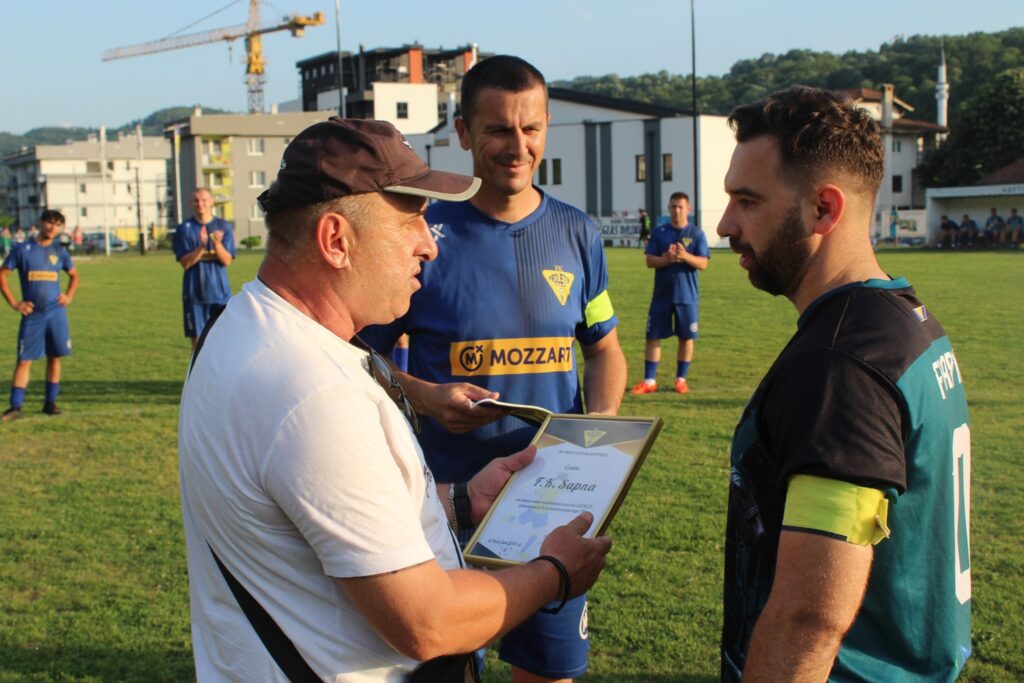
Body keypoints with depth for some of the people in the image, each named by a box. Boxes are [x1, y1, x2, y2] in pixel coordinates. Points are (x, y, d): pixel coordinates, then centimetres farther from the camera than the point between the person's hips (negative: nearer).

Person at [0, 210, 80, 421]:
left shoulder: (59, 251, 7)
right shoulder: (22, 249, -2)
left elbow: (74, 275, 22)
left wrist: (69, 296, 6)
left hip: (56, 313, 3)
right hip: (32, 314, -3)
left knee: (55, 357, 5)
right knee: (24, 360, -4)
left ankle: (50, 402, 15)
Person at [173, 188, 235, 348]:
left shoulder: (224, 227, 4)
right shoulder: (184, 229, 2)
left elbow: (227, 260, -3)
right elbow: (185, 262, -4)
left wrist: (217, 244, -22)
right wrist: (201, 247, -20)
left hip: (220, 293, 0)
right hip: (194, 294, 0)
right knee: (197, 340, 3)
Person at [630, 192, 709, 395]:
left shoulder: (697, 234, 1)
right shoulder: (659, 232, 5)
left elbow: (703, 263, -6)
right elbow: (650, 260, -1)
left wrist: (686, 256, -24)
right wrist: (666, 259, -20)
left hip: (687, 296, -1)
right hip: (661, 295, 1)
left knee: (686, 338, 5)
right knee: (653, 337, 1)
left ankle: (681, 379, 18)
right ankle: (649, 381, 8)